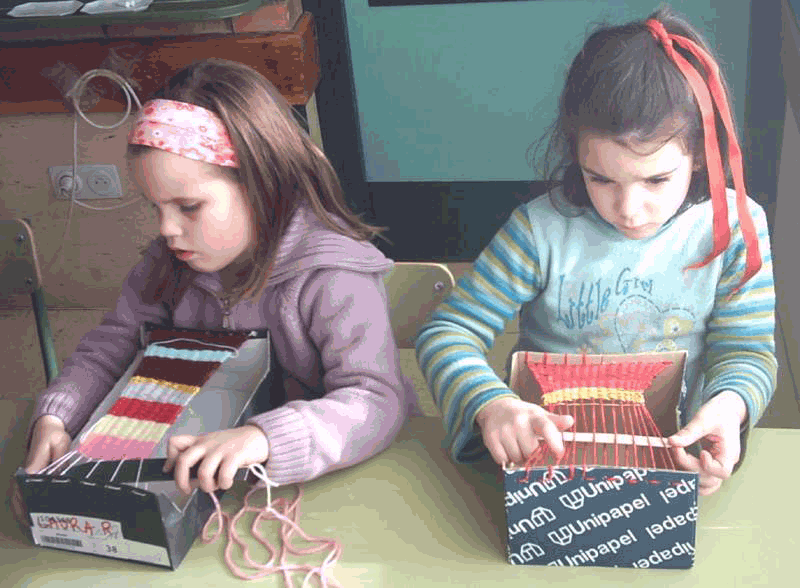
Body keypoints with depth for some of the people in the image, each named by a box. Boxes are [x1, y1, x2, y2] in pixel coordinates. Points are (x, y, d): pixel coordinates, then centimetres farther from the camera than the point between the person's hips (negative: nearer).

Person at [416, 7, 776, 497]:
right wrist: (491, 405, -33)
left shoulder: (736, 228, -7)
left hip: (675, 451, 1)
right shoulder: (543, 230, -11)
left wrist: (728, 406, -28)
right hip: (550, 449, 0)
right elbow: (448, 333, -10)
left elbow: (748, 351, -2)